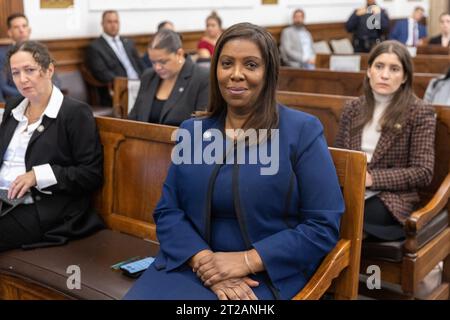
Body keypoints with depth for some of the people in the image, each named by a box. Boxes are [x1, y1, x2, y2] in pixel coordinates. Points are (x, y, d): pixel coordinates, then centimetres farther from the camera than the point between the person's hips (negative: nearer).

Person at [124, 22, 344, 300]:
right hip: (190, 265, 4)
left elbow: (324, 225, -7)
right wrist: (204, 260, -13)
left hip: (267, 275, -3)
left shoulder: (303, 130, -3)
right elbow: (167, 210, 5)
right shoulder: (191, 130, 9)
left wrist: (246, 260, -15)